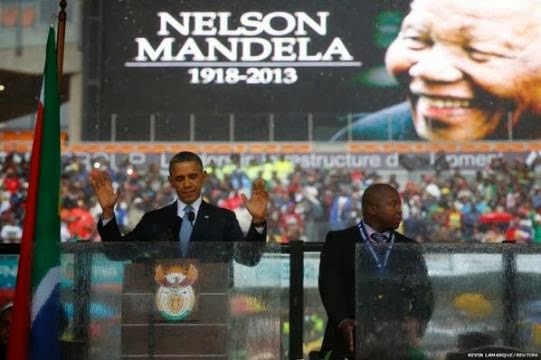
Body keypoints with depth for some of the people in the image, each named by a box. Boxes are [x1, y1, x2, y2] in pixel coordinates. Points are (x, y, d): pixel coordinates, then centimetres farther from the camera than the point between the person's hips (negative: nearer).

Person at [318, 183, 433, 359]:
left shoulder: (409, 248, 15)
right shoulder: (338, 241, 8)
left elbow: (423, 291, 6)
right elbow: (330, 285, -4)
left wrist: (417, 321, -14)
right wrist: (343, 322, -21)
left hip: (396, 343, 2)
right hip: (350, 342, -2)